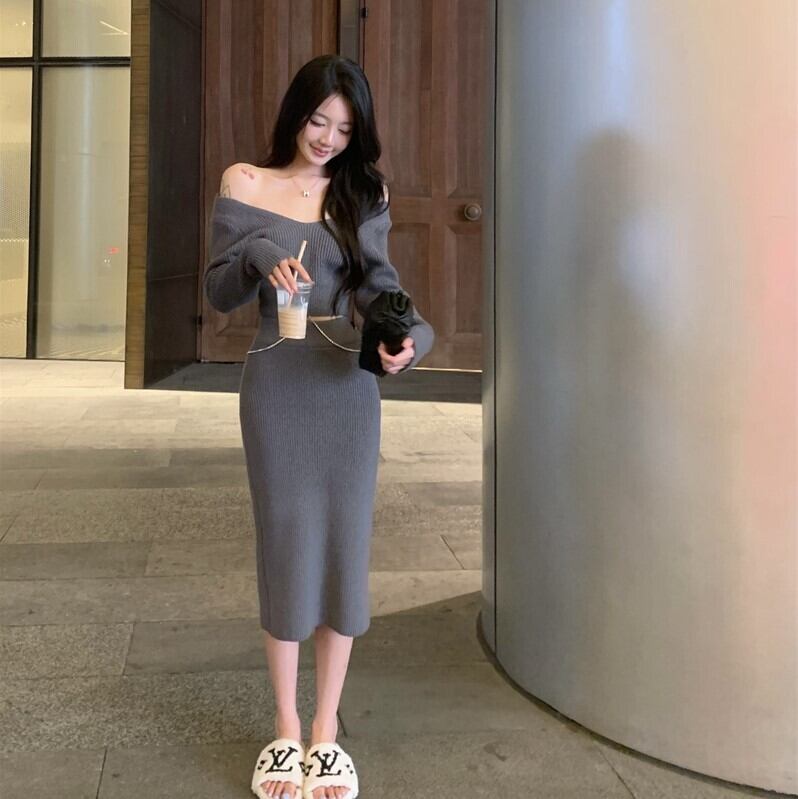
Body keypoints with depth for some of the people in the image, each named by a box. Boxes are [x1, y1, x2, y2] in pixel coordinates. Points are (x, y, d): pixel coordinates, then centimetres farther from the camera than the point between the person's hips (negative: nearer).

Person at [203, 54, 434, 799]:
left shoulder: (364, 191, 7)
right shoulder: (245, 183, 2)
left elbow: (380, 284, -2)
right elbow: (220, 292, 2)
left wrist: (408, 335, -24)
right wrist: (259, 255, -19)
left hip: (349, 387, 2)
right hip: (278, 384, -1)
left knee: (344, 547, 4)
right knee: (286, 547, 2)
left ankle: (327, 729, 17)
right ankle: (286, 728, 17)